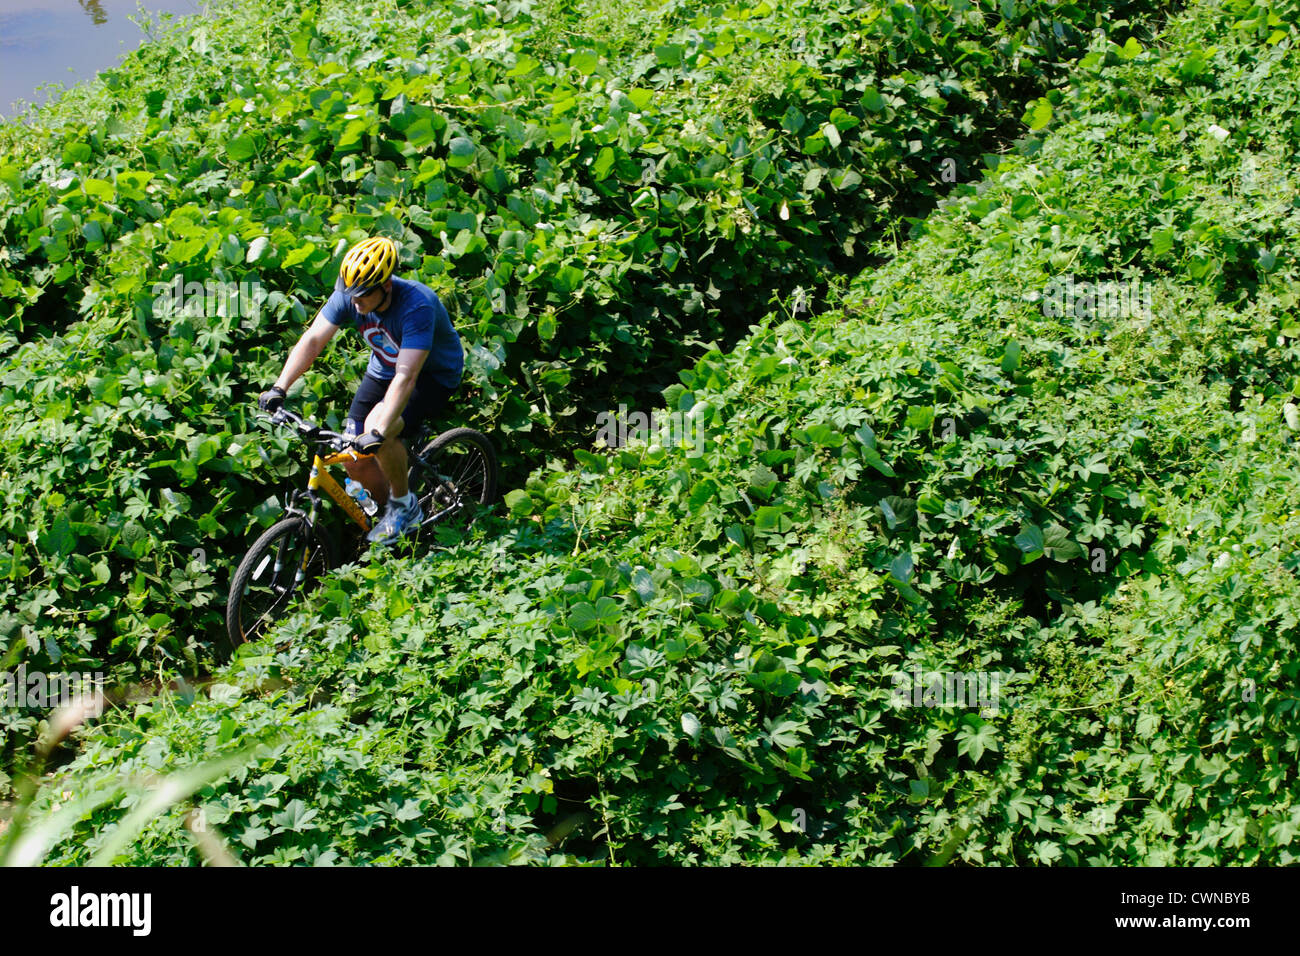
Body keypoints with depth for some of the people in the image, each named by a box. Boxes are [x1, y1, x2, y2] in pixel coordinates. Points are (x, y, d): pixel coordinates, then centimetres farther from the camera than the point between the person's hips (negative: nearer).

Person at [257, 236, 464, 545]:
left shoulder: (417, 306, -36)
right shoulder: (349, 295, -20)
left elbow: (406, 377, -42)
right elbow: (312, 339, -20)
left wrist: (378, 432, -51)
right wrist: (279, 388, -33)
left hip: (434, 375, -6)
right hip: (383, 370, 6)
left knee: (378, 430, -30)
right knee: (353, 458, -5)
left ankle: (404, 506, -6)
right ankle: (391, 511, 21)